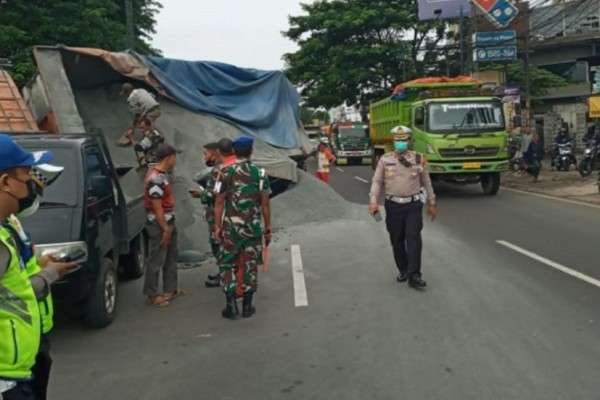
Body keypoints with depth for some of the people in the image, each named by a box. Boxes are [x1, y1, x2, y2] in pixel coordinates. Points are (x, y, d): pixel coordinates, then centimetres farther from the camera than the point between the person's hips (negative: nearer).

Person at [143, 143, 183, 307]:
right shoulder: (155, 179, -24)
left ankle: (170, 289, 29)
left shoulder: (162, 174, 7)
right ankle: (152, 295, 11)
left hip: (168, 222, 10)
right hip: (159, 225, -10)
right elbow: (157, 207, -23)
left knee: (171, 257, 18)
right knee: (157, 261, 0)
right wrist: (165, 229, -19)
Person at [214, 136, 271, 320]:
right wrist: (268, 228, 6)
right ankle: (247, 306, 15)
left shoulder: (226, 173, -4)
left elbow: (219, 202, -5)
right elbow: (265, 204, -2)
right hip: (253, 227, 1)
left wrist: (217, 226, 2)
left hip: (230, 227, 0)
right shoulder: (260, 174, -3)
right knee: (250, 265, 9)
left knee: (228, 264, 10)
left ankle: (231, 304, 4)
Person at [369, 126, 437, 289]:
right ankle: (403, 270, 26)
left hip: (413, 205, -1)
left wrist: (432, 203, 13)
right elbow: (377, 181, 1)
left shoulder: (419, 159, 3)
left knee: (413, 238, -11)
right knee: (397, 240, 8)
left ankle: (414, 276, -9)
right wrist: (373, 201, -13)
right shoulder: (385, 160, 2)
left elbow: (426, 182, 11)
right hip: (393, 205, 1)